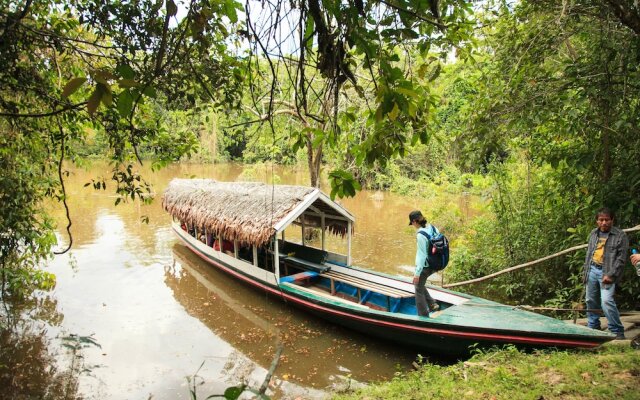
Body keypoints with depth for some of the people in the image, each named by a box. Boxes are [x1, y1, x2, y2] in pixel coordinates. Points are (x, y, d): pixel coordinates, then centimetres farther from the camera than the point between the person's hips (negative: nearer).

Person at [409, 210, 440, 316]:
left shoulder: (421, 235, -24)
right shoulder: (432, 227, -2)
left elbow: (422, 255, -23)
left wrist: (417, 272, -17)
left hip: (425, 266, -8)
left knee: (419, 290, 11)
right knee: (419, 283, 29)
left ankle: (424, 316, 19)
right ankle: (432, 304, 22)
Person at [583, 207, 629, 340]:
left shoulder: (620, 236, -6)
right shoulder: (593, 234, 12)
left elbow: (621, 259, -9)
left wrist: (611, 275, -15)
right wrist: (585, 272, 16)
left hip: (607, 272, -6)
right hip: (592, 270, 6)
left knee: (606, 301, -18)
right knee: (591, 301, 12)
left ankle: (617, 332, -5)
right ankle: (593, 328, 27)